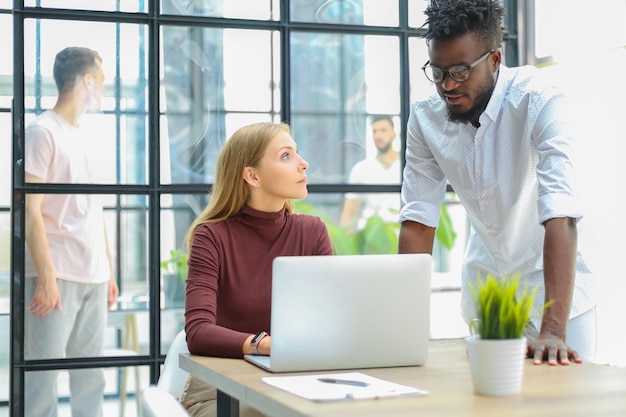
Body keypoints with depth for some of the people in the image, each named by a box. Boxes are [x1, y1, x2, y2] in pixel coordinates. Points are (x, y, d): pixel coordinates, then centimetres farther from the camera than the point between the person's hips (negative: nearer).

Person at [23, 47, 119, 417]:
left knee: (91, 376, 8)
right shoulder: (43, 131, -4)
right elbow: (31, 210, -11)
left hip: (94, 276, 7)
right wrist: (46, 276, -17)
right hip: (57, 275, -7)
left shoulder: (85, 137, 18)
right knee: (44, 373, -6)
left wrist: (109, 270, 17)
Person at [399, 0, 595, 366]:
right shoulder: (425, 119, -10)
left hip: (554, 285, -3)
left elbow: (560, 217, -31)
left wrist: (553, 330, -39)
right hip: (483, 295, 4)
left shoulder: (541, 102, -23)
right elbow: (418, 221, -7)